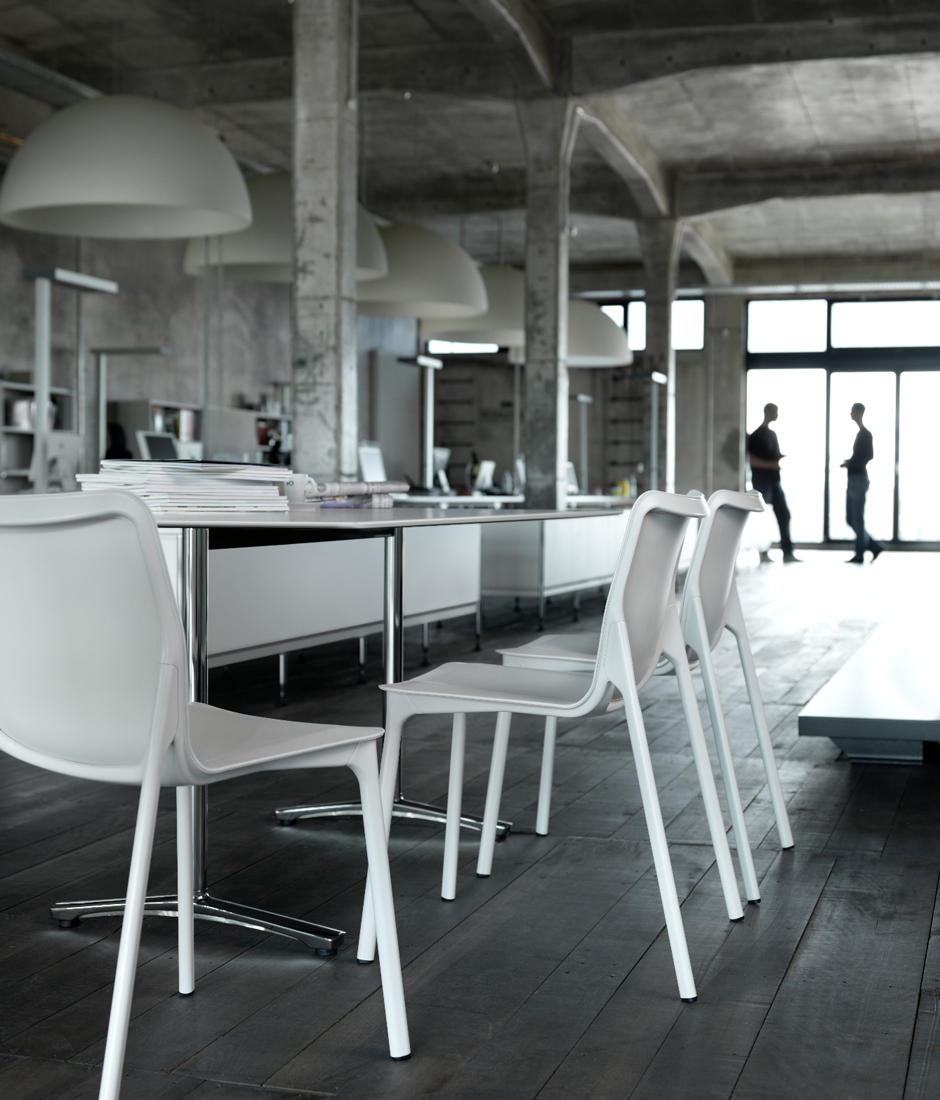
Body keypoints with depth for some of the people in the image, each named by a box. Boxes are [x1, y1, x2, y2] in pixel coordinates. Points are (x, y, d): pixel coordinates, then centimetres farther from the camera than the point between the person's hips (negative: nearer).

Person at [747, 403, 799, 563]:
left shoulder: (772, 434, 17)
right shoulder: (757, 435, -8)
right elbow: (751, 459, -14)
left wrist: (781, 458, 4)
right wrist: (771, 464, -20)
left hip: (774, 480, 8)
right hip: (762, 482, -8)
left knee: (784, 515, 3)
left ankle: (788, 553, 3)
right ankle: (762, 553, 6)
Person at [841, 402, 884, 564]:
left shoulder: (865, 434, -9)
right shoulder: (860, 433, 19)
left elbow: (869, 455, -18)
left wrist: (851, 463, -10)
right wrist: (849, 462, 6)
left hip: (859, 479, -9)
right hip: (853, 479, 9)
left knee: (857, 519, -6)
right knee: (850, 519, 10)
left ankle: (859, 554, -1)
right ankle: (874, 546, 14)